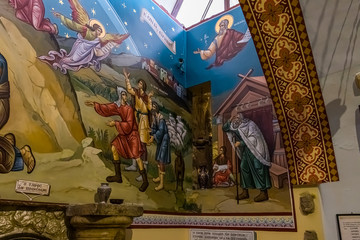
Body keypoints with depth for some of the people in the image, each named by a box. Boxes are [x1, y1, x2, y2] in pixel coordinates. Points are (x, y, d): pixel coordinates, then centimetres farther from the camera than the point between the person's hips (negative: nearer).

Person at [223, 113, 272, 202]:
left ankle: (264, 193, -3)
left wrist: (240, 143, -19)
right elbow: (224, 128, 7)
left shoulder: (250, 124, -16)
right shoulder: (235, 126, 4)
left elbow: (253, 138, -20)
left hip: (255, 149, -7)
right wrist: (230, 121, -10)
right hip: (246, 150, 8)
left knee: (258, 168, -9)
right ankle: (245, 192, 12)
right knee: (243, 167, 5)